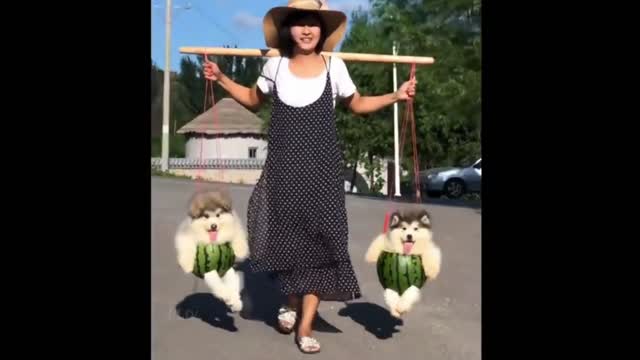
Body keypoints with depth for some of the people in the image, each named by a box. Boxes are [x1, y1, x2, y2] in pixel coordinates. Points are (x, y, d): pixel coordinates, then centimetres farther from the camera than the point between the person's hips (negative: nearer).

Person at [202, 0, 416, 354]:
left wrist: (395, 96, 4)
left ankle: (305, 325, 9)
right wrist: (221, 79, 9)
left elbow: (357, 104, 15)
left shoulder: (334, 66, 2)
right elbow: (253, 99, 21)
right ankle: (291, 301, 32)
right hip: (283, 165, 1)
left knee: (317, 238, -2)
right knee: (285, 235, 3)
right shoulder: (275, 65, 4)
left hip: (321, 166, -1)